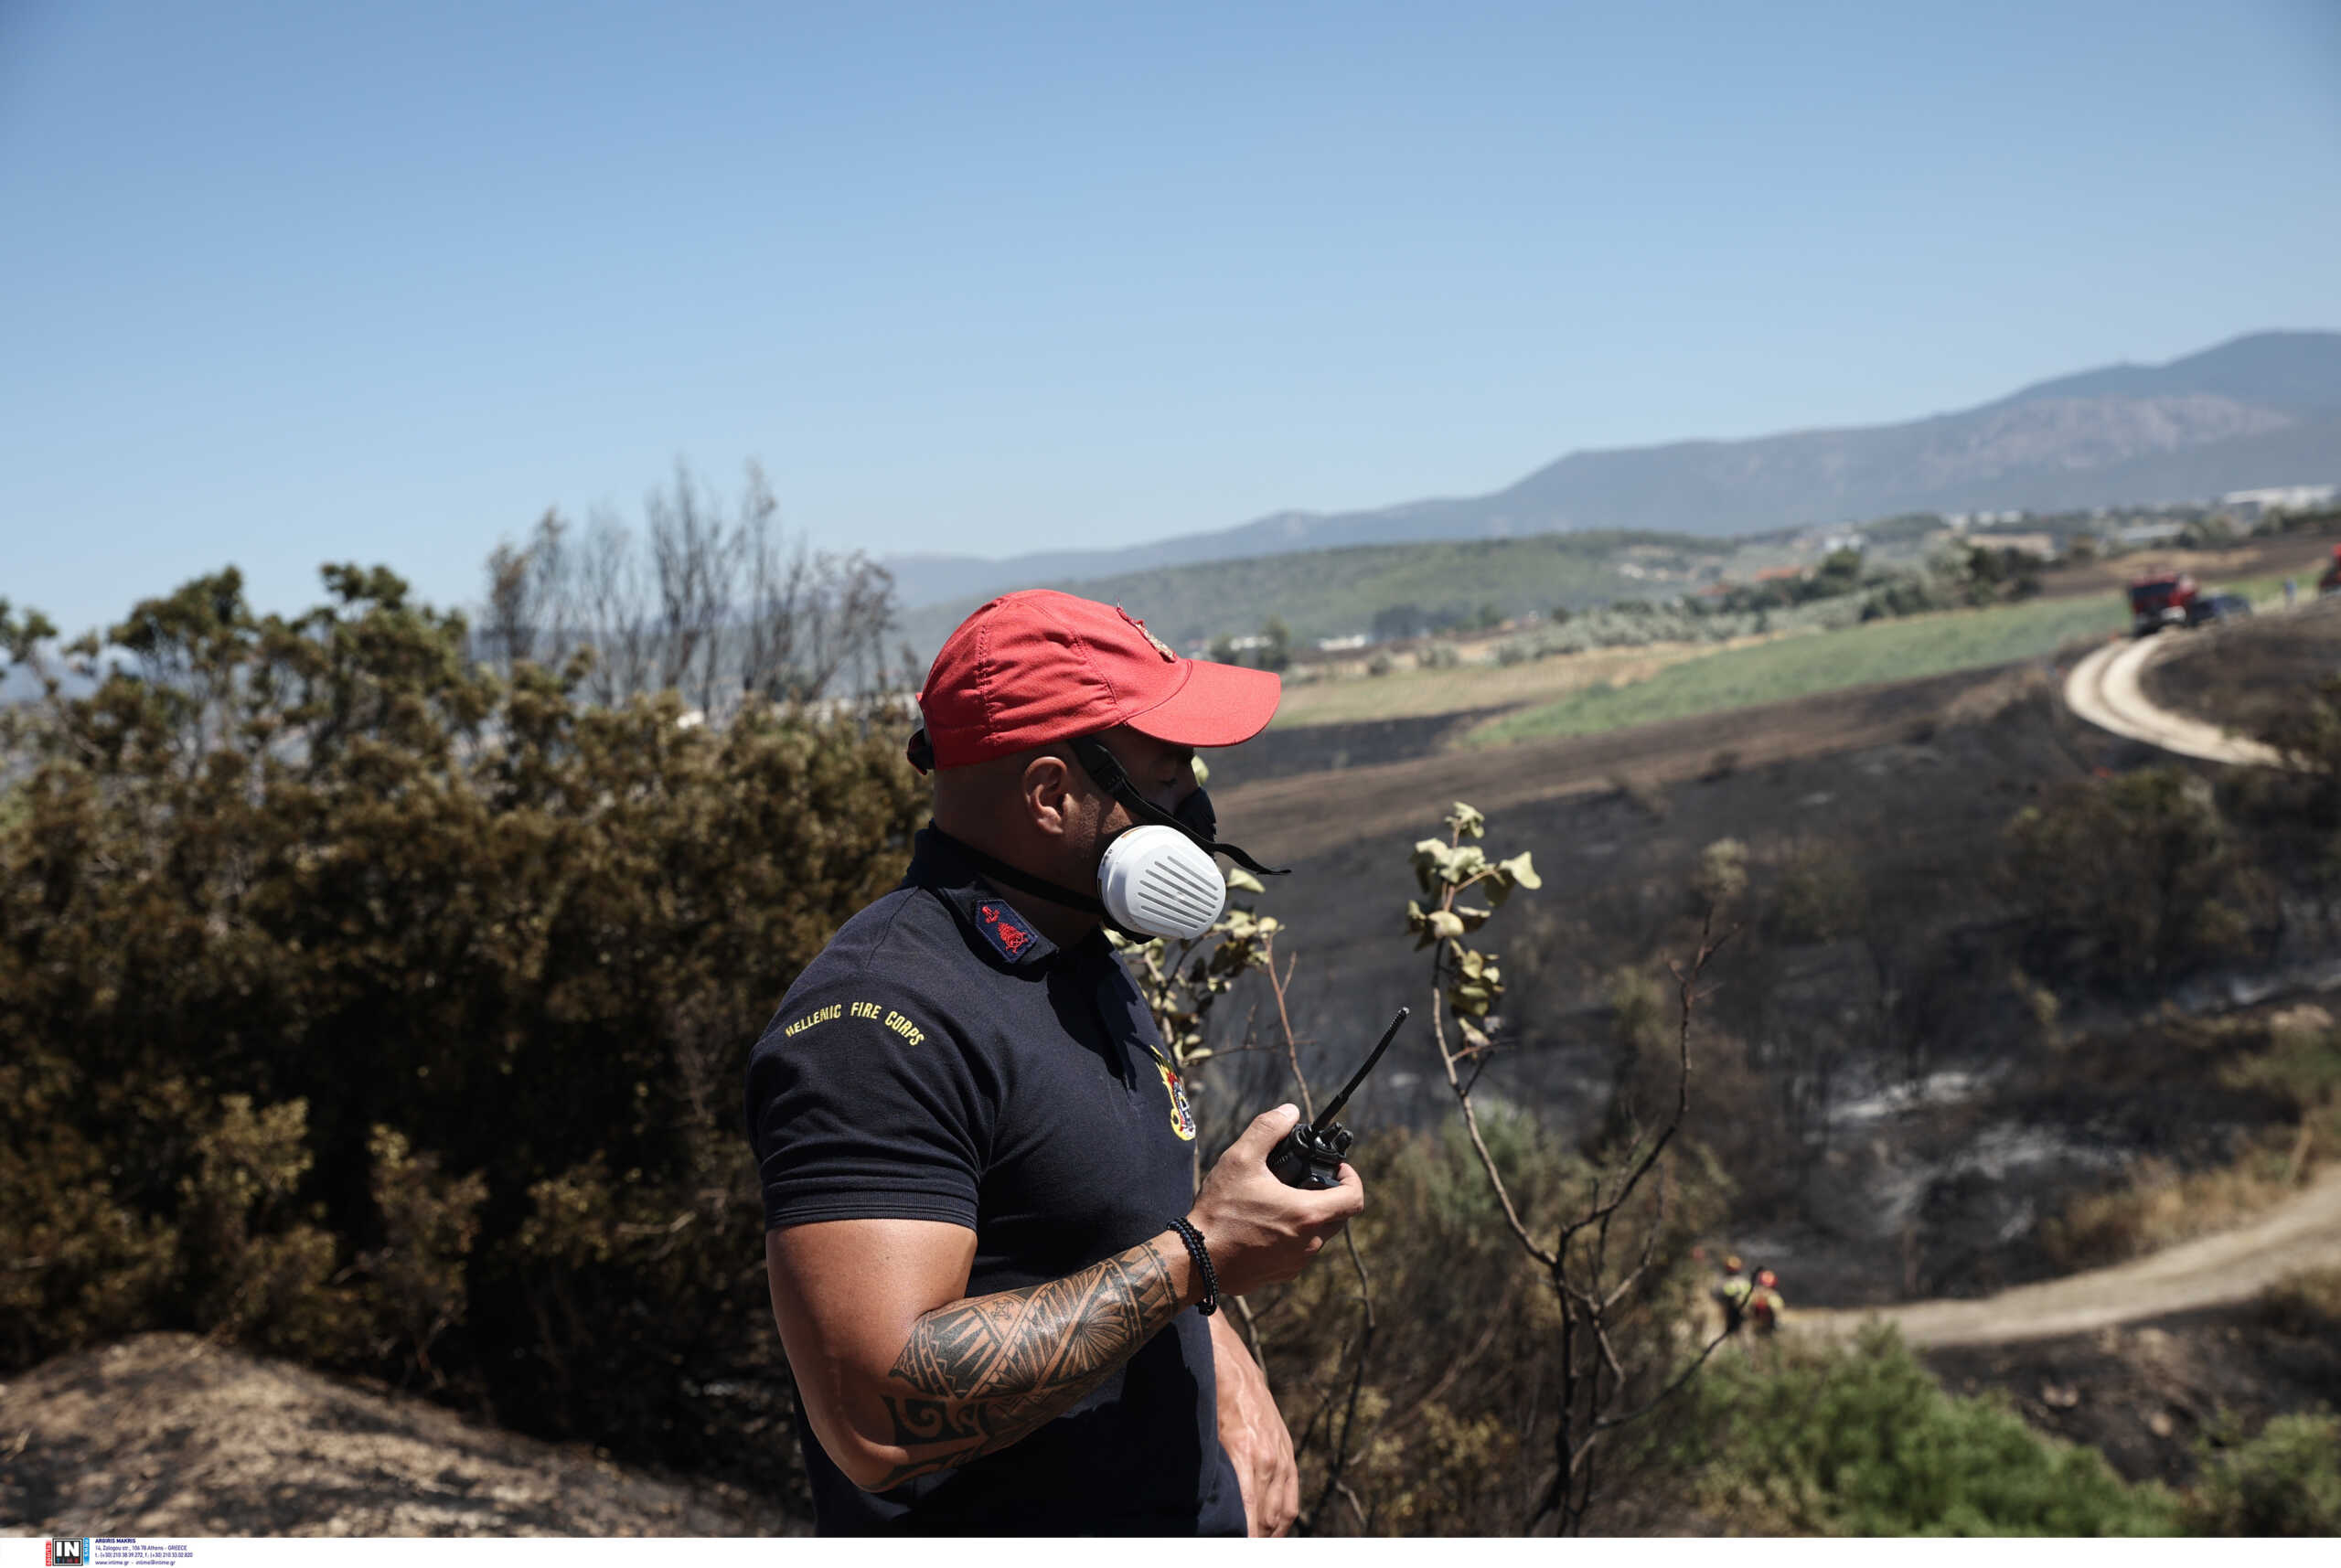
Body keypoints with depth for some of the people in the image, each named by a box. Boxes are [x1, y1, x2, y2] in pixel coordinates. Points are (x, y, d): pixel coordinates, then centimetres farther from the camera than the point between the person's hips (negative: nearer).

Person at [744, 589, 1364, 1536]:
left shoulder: (1090, 969, 7)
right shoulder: (880, 1018, -24)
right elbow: (877, 1414, -32)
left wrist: (1231, 1386, 0)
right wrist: (1198, 1256, -26)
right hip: (985, 1531, -8)